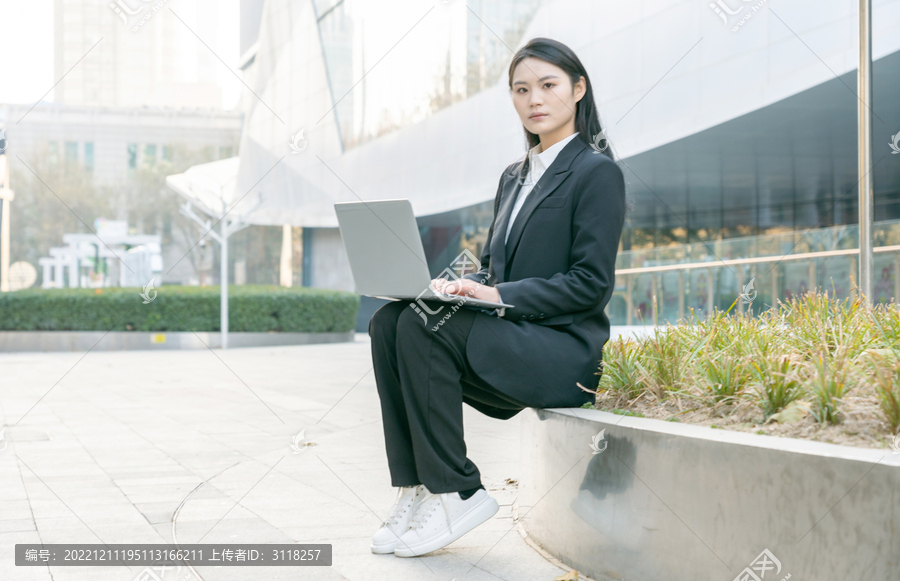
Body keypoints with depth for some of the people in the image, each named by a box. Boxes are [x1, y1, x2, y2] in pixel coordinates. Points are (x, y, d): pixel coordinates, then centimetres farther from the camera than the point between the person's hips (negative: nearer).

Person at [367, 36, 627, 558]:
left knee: (424, 328, -27)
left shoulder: (597, 171, -4)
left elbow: (592, 285, -12)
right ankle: (415, 489, -16)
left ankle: (457, 496, -17)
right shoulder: (515, 177, 19)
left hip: (565, 351, -7)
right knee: (389, 320, -15)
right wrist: (461, 285, -2)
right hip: (508, 338, 7)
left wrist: (499, 295, -18)